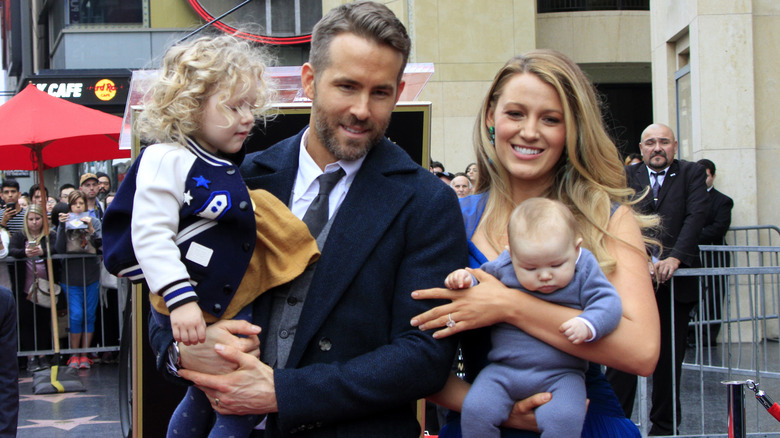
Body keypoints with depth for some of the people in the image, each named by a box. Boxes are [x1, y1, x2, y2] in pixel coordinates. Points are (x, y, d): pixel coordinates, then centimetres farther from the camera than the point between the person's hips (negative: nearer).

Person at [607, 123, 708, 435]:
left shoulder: (692, 174, 7)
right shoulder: (627, 177, 8)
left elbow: (696, 216, -6)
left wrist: (675, 257, -19)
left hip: (675, 279, 0)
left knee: (669, 358, 8)